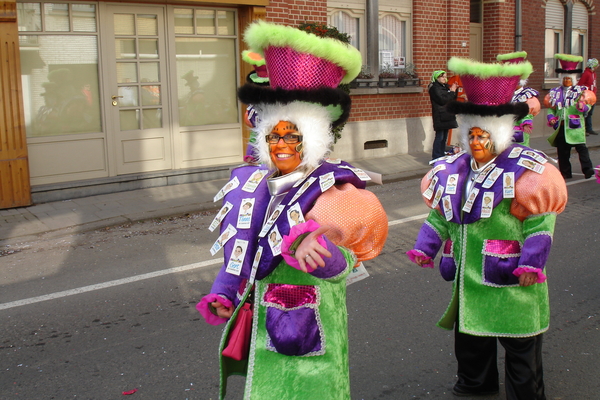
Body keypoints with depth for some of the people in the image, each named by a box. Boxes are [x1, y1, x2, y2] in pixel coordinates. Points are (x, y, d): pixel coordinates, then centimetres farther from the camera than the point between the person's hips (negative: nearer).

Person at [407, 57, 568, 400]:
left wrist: (531, 264, -19)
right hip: (467, 281, 6)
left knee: (521, 350, 8)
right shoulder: (453, 170, 7)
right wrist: (425, 247, 6)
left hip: (511, 285, -6)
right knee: (469, 343, 21)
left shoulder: (526, 171, -10)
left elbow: (540, 224, -12)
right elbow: (439, 215, 15)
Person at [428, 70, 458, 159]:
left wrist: (455, 90, 3)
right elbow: (442, 100, -19)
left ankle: (442, 155, 19)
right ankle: (436, 158, -7)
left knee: (444, 137, 12)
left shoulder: (445, 86, 15)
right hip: (440, 116, -8)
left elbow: (453, 99, 18)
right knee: (439, 137, -9)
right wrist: (452, 91, -11)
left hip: (447, 115, 8)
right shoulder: (434, 88, -9)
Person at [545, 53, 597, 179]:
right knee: (562, 150, 6)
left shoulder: (580, 91, 5)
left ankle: (588, 170, -4)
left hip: (575, 126, -3)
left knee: (581, 147, -8)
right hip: (561, 126, 3)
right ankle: (565, 172, 15)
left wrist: (582, 106, -24)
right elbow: (551, 108, 15)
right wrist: (551, 118, -3)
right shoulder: (555, 92, 13)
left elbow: (587, 106, -1)